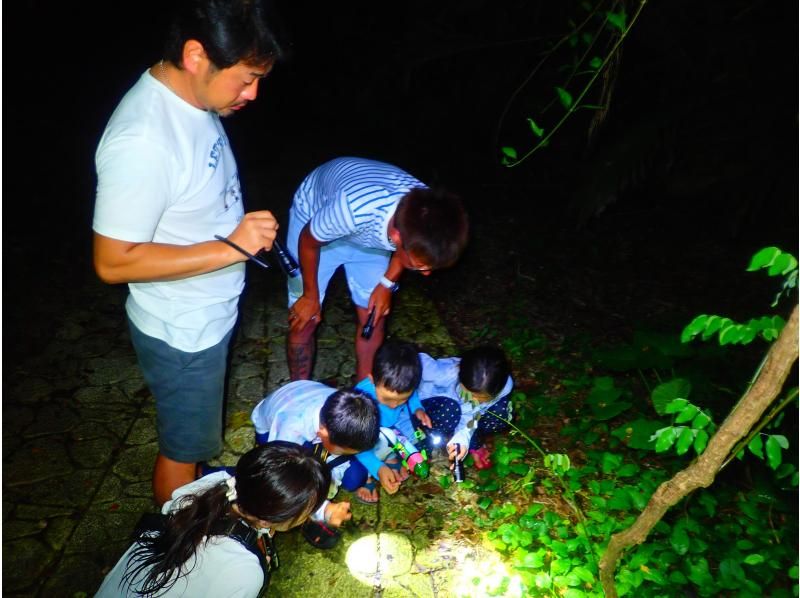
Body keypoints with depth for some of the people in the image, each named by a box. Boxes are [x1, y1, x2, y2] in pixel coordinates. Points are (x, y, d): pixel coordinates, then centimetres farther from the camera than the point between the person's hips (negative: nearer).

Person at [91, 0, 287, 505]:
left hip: (210, 314, 8)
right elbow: (113, 261, -27)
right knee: (183, 446, 17)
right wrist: (231, 247, -30)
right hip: (181, 332, -8)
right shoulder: (141, 142, -33)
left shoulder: (196, 98, -5)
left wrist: (245, 233, 1)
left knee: (198, 431, 31)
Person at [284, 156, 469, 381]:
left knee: (374, 318, 5)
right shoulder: (354, 209, -45)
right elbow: (308, 242, -22)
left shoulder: (424, 217, -32)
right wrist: (310, 295, -9)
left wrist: (387, 283, -9)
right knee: (305, 320, -2)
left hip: (371, 229, 4)